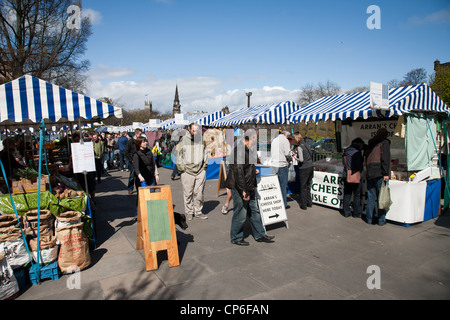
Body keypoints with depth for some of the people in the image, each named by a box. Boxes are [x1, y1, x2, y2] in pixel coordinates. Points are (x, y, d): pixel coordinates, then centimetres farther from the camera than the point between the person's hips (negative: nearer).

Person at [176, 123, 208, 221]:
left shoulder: (202, 140, 9)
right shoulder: (183, 140, 0)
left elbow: (205, 153, 20)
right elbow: (179, 155, 4)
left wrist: (205, 164, 10)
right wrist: (181, 168, -2)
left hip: (200, 171, 2)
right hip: (187, 171, -2)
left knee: (199, 193, 7)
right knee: (188, 194, 4)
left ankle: (198, 212, 20)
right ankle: (189, 212, 18)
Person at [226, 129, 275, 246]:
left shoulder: (248, 149, 11)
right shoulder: (239, 150, -22)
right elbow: (238, 172, -26)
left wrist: (253, 170, 21)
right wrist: (244, 191, -25)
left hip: (249, 186, 10)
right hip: (240, 188, -10)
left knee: (254, 210, 18)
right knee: (240, 214, 2)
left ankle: (260, 234, 31)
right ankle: (236, 238, 21)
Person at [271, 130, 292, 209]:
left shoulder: (274, 140, 17)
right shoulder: (285, 140, -6)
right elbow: (287, 153, -13)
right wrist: (290, 159, 5)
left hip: (274, 165, 7)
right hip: (282, 165, -7)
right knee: (283, 186, 1)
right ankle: (283, 204, 6)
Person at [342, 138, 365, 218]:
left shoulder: (345, 152, 7)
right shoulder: (357, 152, -14)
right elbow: (359, 165, -16)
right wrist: (361, 169, 4)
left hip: (346, 176, 7)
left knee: (347, 194, 13)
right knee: (357, 195, 7)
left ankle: (346, 212, 18)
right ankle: (357, 213, 14)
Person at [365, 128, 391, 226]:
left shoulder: (371, 143, 18)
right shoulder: (385, 142, -1)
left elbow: (366, 156, 18)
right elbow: (385, 158, -12)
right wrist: (386, 173, -15)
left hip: (369, 173, 6)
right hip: (380, 173, -5)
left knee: (371, 197, 10)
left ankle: (369, 218, 14)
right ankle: (381, 220, 5)